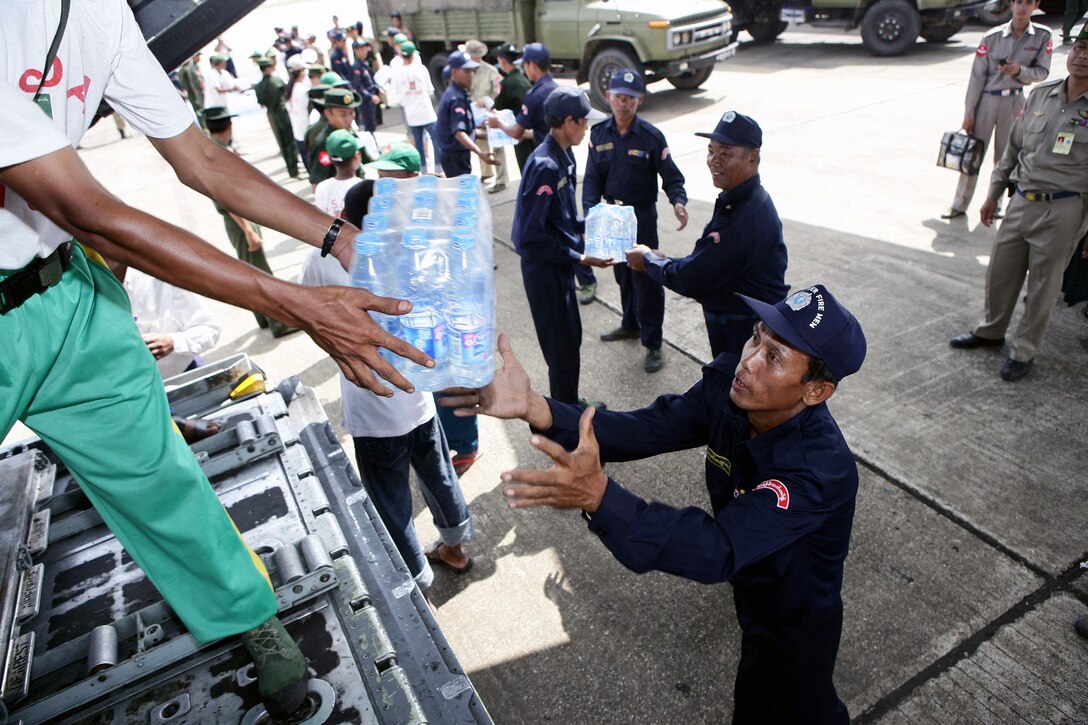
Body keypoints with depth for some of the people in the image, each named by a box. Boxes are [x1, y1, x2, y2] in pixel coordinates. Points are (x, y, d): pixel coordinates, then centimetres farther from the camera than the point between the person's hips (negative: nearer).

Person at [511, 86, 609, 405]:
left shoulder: (563, 156, 6)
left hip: (560, 263, 9)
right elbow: (531, 237, -25)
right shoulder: (545, 166, -24)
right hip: (545, 268, -9)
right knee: (563, 349, 4)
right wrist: (579, 258, -21)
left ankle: (570, 407, 39)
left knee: (571, 338, 21)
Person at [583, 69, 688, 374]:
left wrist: (678, 202, -29)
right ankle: (631, 325, 40)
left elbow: (671, 176, -9)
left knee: (647, 279, -2)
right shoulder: (599, 133, 0)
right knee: (622, 274, 19)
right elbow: (592, 177, -1)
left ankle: (652, 344, 9)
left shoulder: (651, 136, -10)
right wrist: (590, 211, -17)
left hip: (642, 217, -4)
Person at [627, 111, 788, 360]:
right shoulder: (741, 200, 5)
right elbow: (706, 265, 10)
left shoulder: (744, 218, -29)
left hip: (745, 335, -10)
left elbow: (690, 281, -25)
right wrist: (664, 260, -1)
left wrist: (648, 259, -9)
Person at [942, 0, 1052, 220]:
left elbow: (1042, 72, 0)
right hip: (986, 99, -1)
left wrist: (1019, 70, -22)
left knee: (1004, 156, 8)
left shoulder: (1042, 36, -3)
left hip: (1014, 101, 1)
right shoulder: (992, 37, -7)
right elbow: (977, 76, -5)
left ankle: (995, 204, 20)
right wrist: (969, 113, -6)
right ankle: (959, 204, 10)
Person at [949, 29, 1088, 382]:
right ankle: (991, 330, 36)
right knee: (1000, 271, 15)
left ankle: (1024, 350, 21)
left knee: (1043, 286, 6)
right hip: (1021, 202, 5)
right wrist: (994, 193, 16)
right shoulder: (1041, 94, 6)